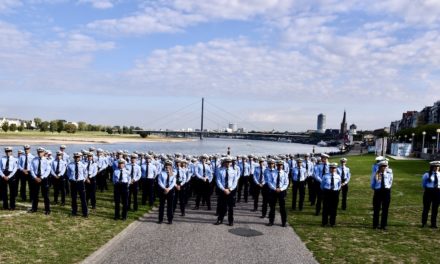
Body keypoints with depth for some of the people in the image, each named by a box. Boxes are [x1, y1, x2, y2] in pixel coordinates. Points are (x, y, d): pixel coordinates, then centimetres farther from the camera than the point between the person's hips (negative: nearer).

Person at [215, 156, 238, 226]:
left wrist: (230, 189, -14)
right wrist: (224, 189, -16)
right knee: (222, 206, 5)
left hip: (231, 191, 1)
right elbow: (218, 181, -7)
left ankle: (231, 221, 16)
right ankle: (220, 220, 17)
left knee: (230, 206, 6)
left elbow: (235, 182, 0)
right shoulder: (220, 171, -2)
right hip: (222, 190, -1)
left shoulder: (233, 172, 3)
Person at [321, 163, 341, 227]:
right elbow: (322, 185, 11)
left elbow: (339, 185, 18)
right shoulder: (325, 176, -3)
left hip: (335, 193, 1)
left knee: (334, 208, 6)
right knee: (325, 207, 1)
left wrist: (337, 190, 11)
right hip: (327, 192, -1)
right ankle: (324, 222, 12)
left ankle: (332, 223, 18)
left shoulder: (338, 177, 1)